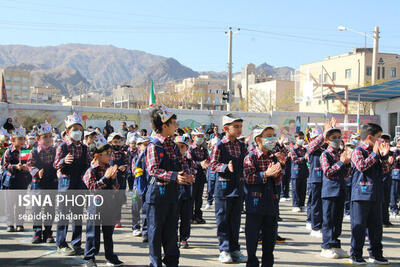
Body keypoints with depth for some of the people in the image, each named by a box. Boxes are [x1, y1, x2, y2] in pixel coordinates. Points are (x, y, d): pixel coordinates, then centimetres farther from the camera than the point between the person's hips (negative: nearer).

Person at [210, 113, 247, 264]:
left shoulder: (242, 146, 9)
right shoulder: (219, 146, -7)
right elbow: (213, 165, -11)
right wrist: (226, 167, -26)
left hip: (239, 186, 5)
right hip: (223, 185, -5)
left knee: (235, 219, 11)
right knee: (223, 219, 2)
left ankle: (234, 249, 20)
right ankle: (224, 250, 10)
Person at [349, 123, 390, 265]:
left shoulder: (375, 152, 14)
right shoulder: (358, 151, -6)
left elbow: (385, 170, 12)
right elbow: (362, 166, -22)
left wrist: (384, 156, -3)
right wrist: (375, 154, -16)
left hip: (376, 195, 7)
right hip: (361, 195, -7)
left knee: (376, 226, 12)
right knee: (359, 226, -1)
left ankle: (376, 254, 23)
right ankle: (356, 255, 8)